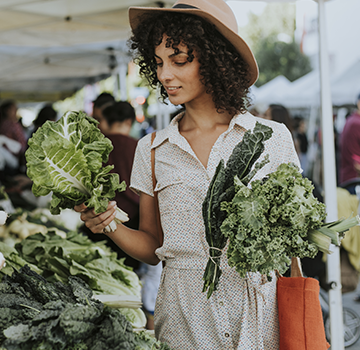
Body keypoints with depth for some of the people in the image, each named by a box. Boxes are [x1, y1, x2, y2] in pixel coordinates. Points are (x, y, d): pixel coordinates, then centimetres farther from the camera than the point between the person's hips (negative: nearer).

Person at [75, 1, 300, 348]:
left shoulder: (272, 138, -1)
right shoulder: (151, 150, 5)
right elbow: (152, 248, 9)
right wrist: (110, 225, -7)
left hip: (258, 310, -1)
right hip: (183, 314, 1)